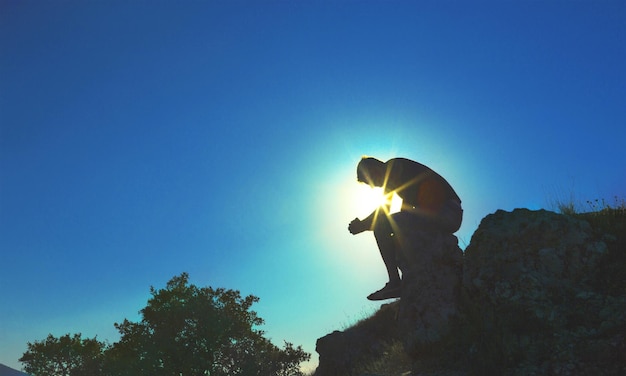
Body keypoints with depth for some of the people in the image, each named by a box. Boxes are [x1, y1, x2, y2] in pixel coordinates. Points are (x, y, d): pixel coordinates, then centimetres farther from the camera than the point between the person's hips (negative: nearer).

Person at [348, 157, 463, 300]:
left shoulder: (393, 166, -1)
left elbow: (384, 209, -8)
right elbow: (404, 213, 26)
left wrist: (363, 224, 2)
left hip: (441, 212, -10)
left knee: (380, 226, -11)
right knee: (397, 240, 21)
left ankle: (395, 282, -15)